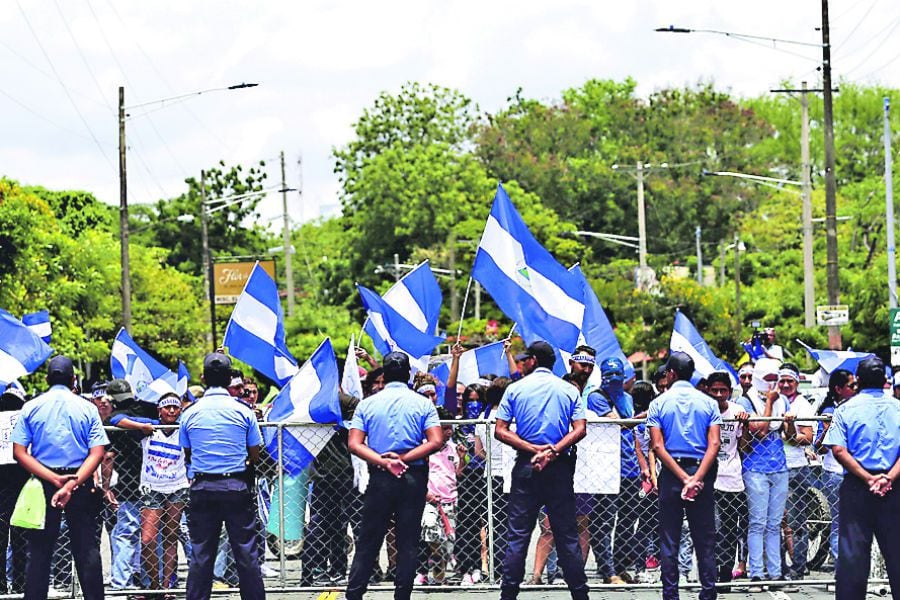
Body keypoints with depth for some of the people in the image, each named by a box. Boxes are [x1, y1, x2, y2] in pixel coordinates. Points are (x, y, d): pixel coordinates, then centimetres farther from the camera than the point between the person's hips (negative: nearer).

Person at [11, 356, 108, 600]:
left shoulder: (31, 408, 1)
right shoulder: (87, 408, 0)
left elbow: (19, 452, -7)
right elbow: (97, 453, -10)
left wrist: (54, 479, -14)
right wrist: (72, 484, -18)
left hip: (43, 485, 0)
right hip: (81, 485, 0)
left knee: (39, 549, 6)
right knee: (86, 547, 6)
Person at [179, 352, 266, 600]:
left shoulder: (190, 414, 1)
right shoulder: (243, 412, -3)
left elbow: (188, 456, 10)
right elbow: (254, 455, 3)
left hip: (203, 489, 1)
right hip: (237, 487, -1)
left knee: (200, 555, 5)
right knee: (246, 553, 3)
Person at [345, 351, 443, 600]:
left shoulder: (367, 404, 3)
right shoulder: (423, 404, -1)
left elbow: (354, 444, -6)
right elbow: (436, 442, -11)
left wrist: (384, 462, -13)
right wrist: (403, 458, -12)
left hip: (379, 478, 1)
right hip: (414, 479, -1)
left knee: (367, 541, 7)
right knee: (408, 542, 4)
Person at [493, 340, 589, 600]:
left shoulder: (515, 389, 3)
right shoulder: (569, 390, 5)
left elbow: (500, 431, -4)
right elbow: (579, 429, -6)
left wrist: (534, 449, -10)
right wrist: (553, 451, -13)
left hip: (526, 466, -1)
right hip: (560, 467, 1)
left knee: (518, 534, 1)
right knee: (567, 534, 5)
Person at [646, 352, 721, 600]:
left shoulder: (658, 404, -1)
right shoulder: (708, 403, 3)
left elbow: (658, 447, -9)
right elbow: (714, 444, -8)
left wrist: (683, 478, -12)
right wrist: (696, 478, -14)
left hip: (671, 473, -1)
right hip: (702, 470, 1)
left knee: (669, 540, 4)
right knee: (704, 539, 6)